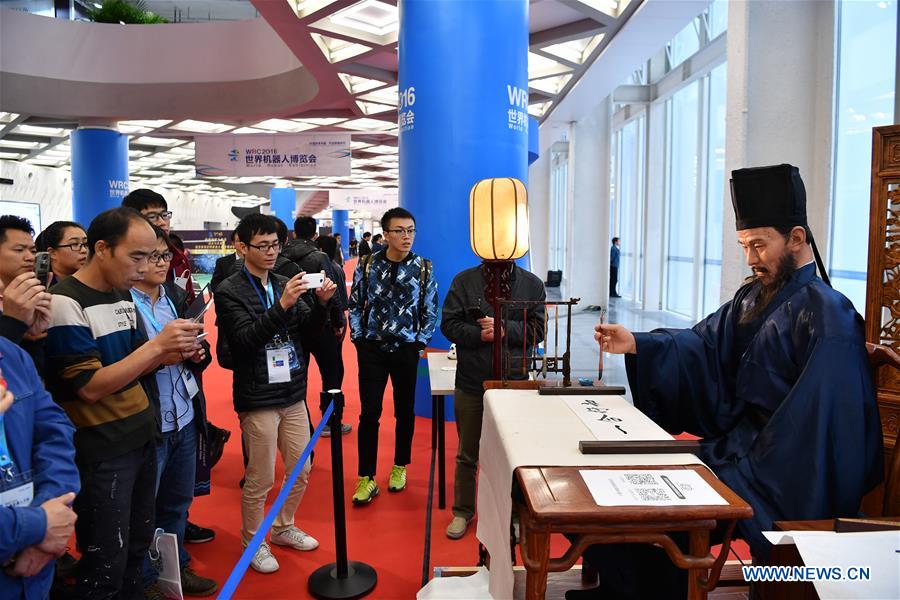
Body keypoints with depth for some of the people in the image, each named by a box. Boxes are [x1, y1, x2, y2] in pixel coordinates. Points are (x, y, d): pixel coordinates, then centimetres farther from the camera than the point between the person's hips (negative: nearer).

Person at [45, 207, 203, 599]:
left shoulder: (123, 294, 8)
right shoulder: (66, 303, -16)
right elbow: (90, 387, -20)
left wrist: (169, 354, -4)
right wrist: (156, 344, -24)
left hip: (142, 435, 7)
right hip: (100, 450, -7)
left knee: (139, 546, 16)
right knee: (106, 566, 3)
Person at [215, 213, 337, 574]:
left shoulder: (285, 284, 8)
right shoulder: (229, 291, -8)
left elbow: (310, 329, 4)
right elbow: (245, 339, -19)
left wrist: (320, 303, -16)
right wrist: (282, 306, -30)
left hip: (293, 395, 6)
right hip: (258, 399, -6)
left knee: (301, 470, 14)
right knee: (260, 478, 4)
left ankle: (283, 528, 35)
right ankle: (252, 542, 25)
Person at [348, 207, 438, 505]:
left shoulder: (424, 268, -3)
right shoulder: (367, 265, -2)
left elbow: (430, 312, 2)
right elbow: (355, 305, 4)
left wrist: (420, 342, -4)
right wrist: (359, 338, -1)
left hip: (406, 350, 1)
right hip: (372, 349, 0)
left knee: (404, 412, 12)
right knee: (369, 414, -1)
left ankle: (400, 468, 31)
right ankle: (366, 478, 10)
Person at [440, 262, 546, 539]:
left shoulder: (532, 284, 2)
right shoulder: (465, 281, 1)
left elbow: (538, 329, -2)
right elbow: (449, 324, -2)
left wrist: (505, 329, -17)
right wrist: (479, 334, -18)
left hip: (515, 382, 0)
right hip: (471, 384, 0)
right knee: (467, 453, 14)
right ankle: (463, 511, 31)